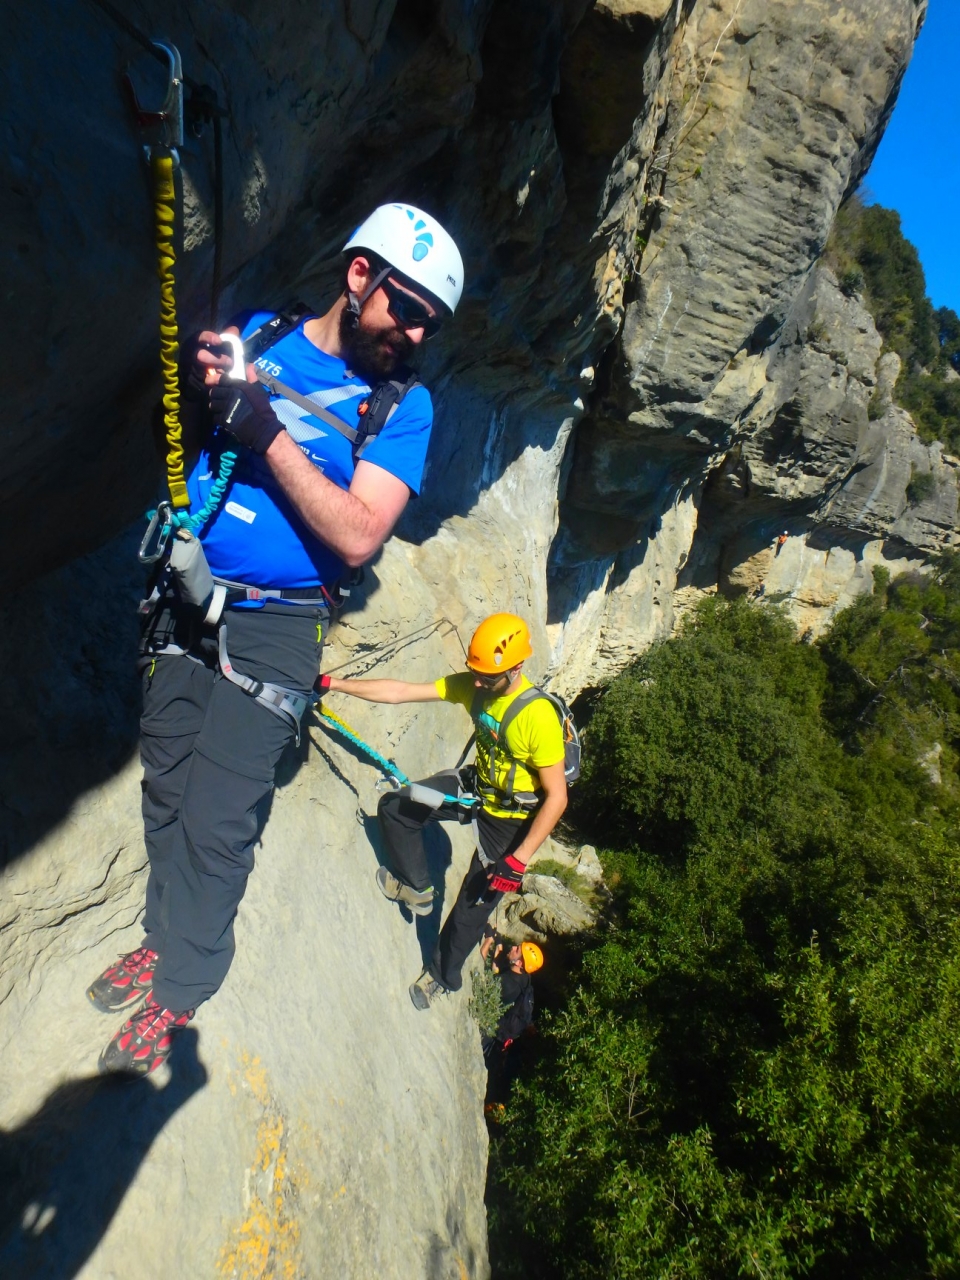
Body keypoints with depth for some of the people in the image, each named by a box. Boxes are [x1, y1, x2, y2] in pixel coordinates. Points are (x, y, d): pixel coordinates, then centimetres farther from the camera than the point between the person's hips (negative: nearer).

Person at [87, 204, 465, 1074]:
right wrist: (197, 382, -9)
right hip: (183, 602, 4)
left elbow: (357, 538, -16)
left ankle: (180, 992, 23)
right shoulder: (257, 333, 5)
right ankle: (164, 937, 38)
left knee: (216, 819, -1)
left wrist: (265, 431, -21)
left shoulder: (402, 404, -6)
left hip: (275, 625, -4)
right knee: (166, 785, 15)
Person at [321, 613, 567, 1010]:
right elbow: (401, 691, -15)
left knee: (475, 901, 7)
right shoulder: (473, 686, -15)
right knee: (394, 808, 2)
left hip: (511, 817, -6)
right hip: (476, 787, 6)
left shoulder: (538, 717, -33)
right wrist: (333, 684, -21)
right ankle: (418, 889, 24)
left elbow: (556, 797, -29)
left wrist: (518, 861, -30)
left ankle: (442, 975, 35)